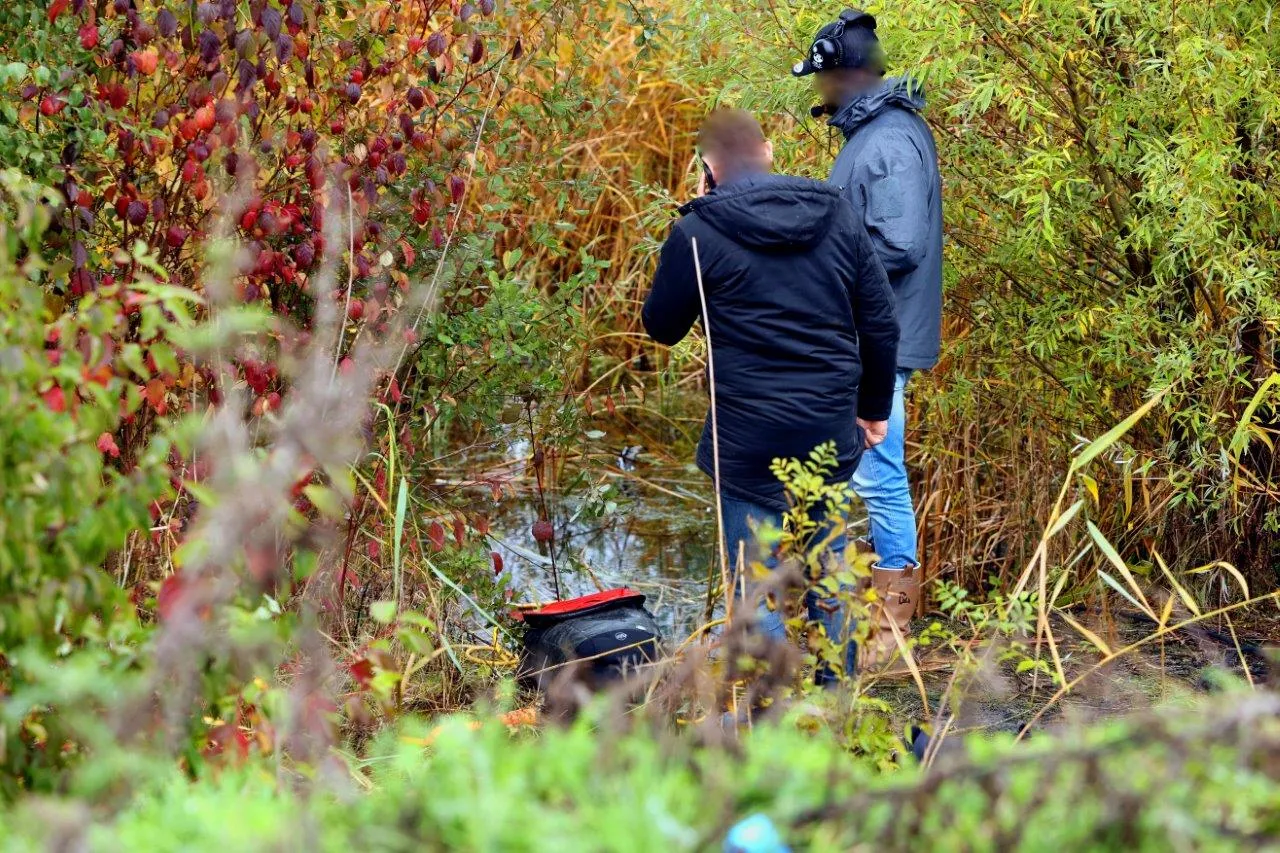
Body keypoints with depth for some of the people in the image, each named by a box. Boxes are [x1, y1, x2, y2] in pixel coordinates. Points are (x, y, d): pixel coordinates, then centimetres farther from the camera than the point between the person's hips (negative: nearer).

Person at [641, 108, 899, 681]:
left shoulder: (700, 232, -8)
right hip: (832, 430, 4)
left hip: (750, 440, -4)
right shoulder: (837, 218, 4)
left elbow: (662, 327, 4)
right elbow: (881, 324, 8)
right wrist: (873, 408, 19)